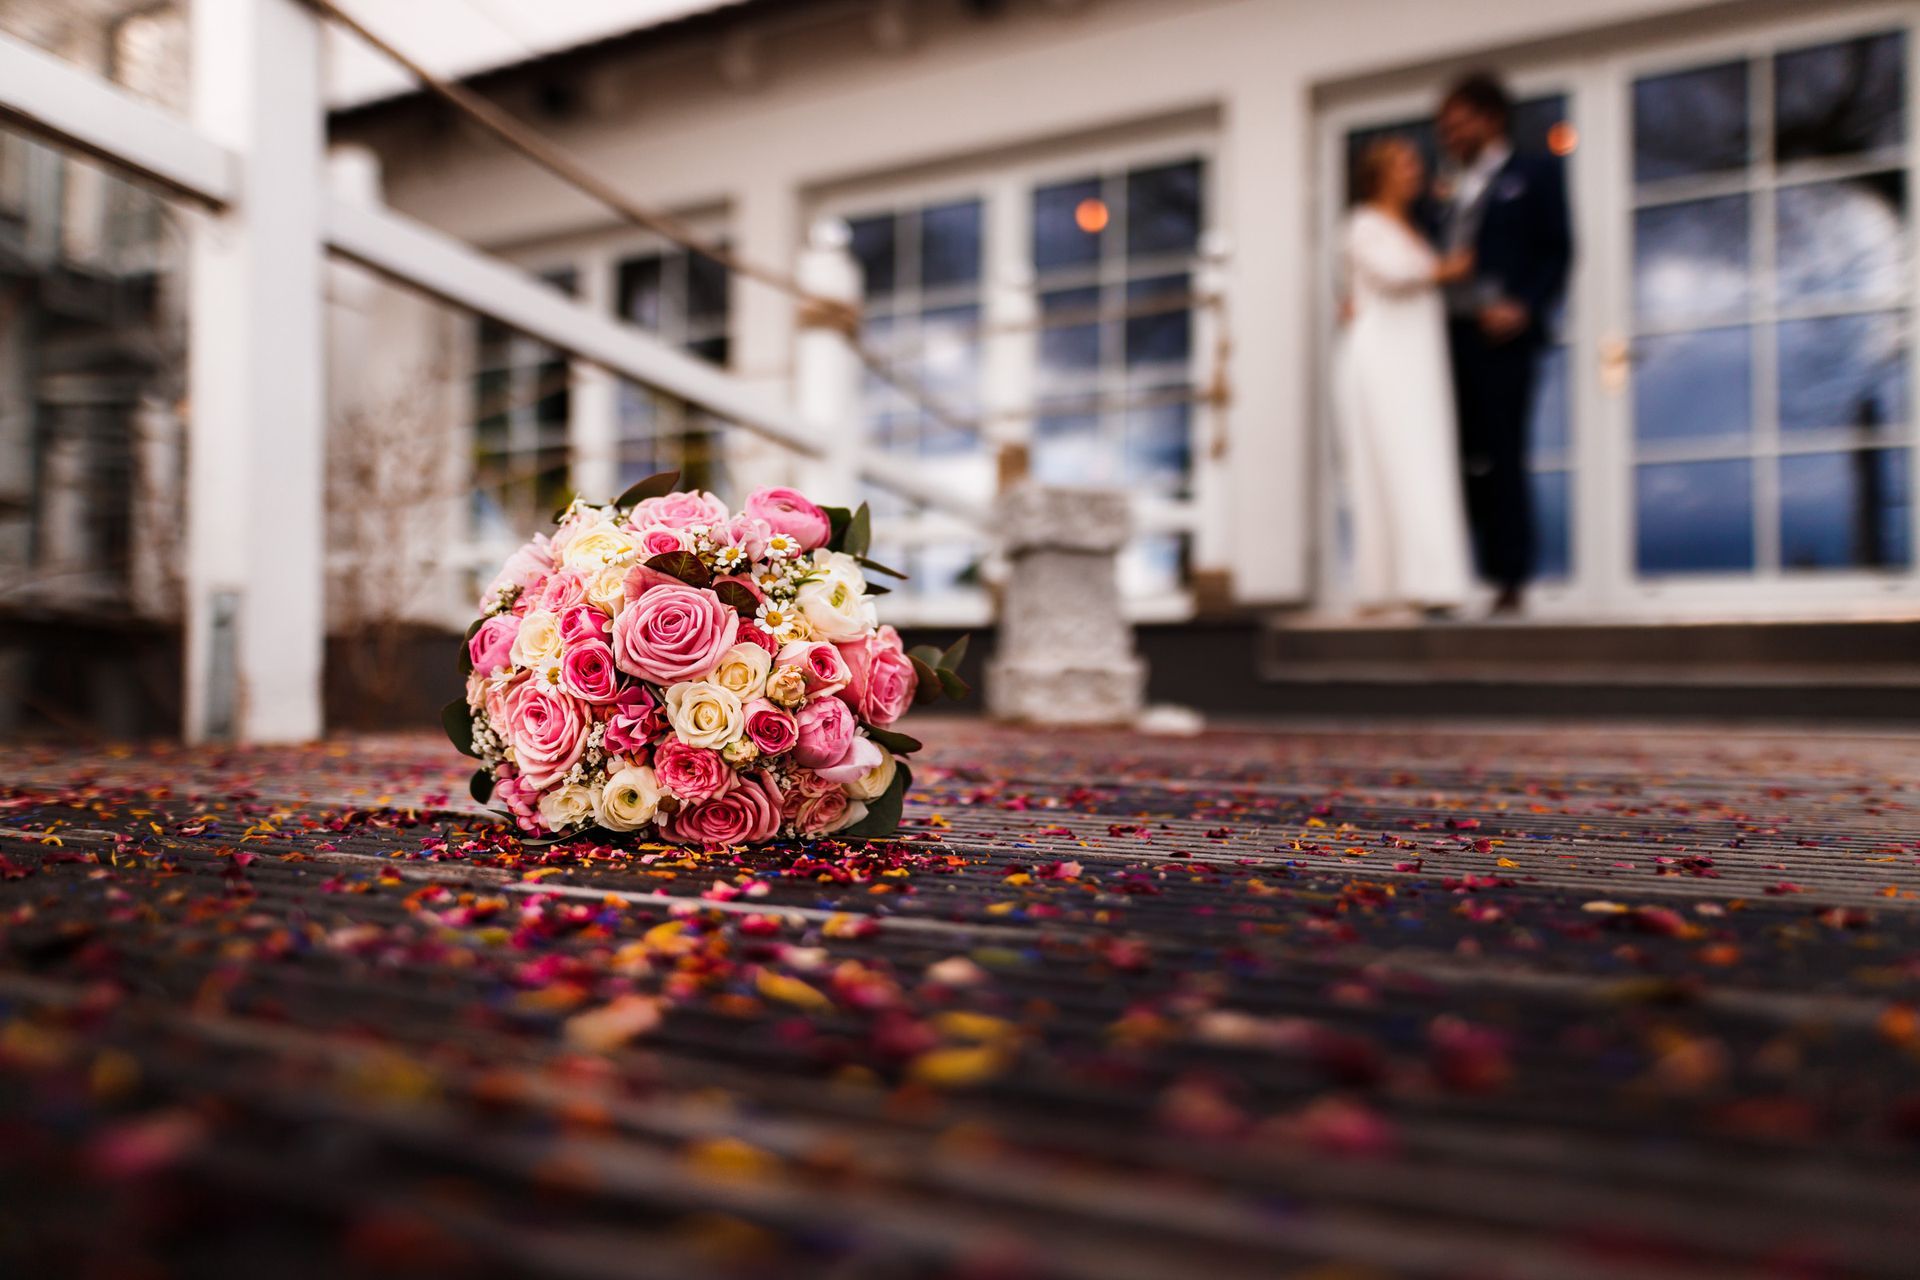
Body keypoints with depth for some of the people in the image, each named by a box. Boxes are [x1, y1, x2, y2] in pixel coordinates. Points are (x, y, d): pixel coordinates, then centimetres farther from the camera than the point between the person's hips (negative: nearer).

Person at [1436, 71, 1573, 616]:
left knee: (1502, 459, -7)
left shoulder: (1534, 173, 8)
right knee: (1464, 459, 2)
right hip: (1453, 336, 5)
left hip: (1503, 336, -5)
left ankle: (1513, 581, -2)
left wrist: (1525, 308, -14)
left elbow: (1557, 252, 0)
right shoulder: (1455, 192, 24)